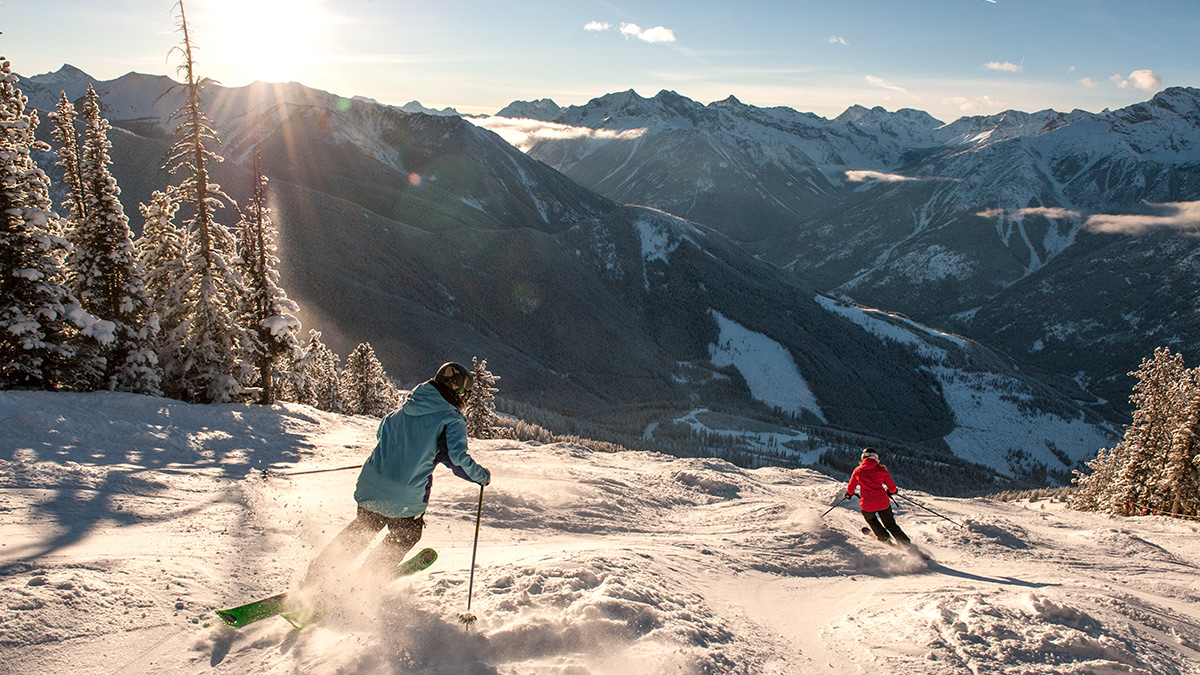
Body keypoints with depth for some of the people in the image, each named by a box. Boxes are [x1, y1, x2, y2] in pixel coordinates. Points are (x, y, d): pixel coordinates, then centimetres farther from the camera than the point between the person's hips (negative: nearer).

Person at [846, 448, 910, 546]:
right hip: (883, 503, 0)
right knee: (890, 523, 19)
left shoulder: (858, 470, 1)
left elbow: (851, 486, 14)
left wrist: (849, 493, 35)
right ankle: (905, 541, 18)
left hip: (867, 505, 0)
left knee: (871, 519, 31)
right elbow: (892, 486, 6)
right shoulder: (881, 469, -1)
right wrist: (892, 491, 29)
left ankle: (884, 537, 30)